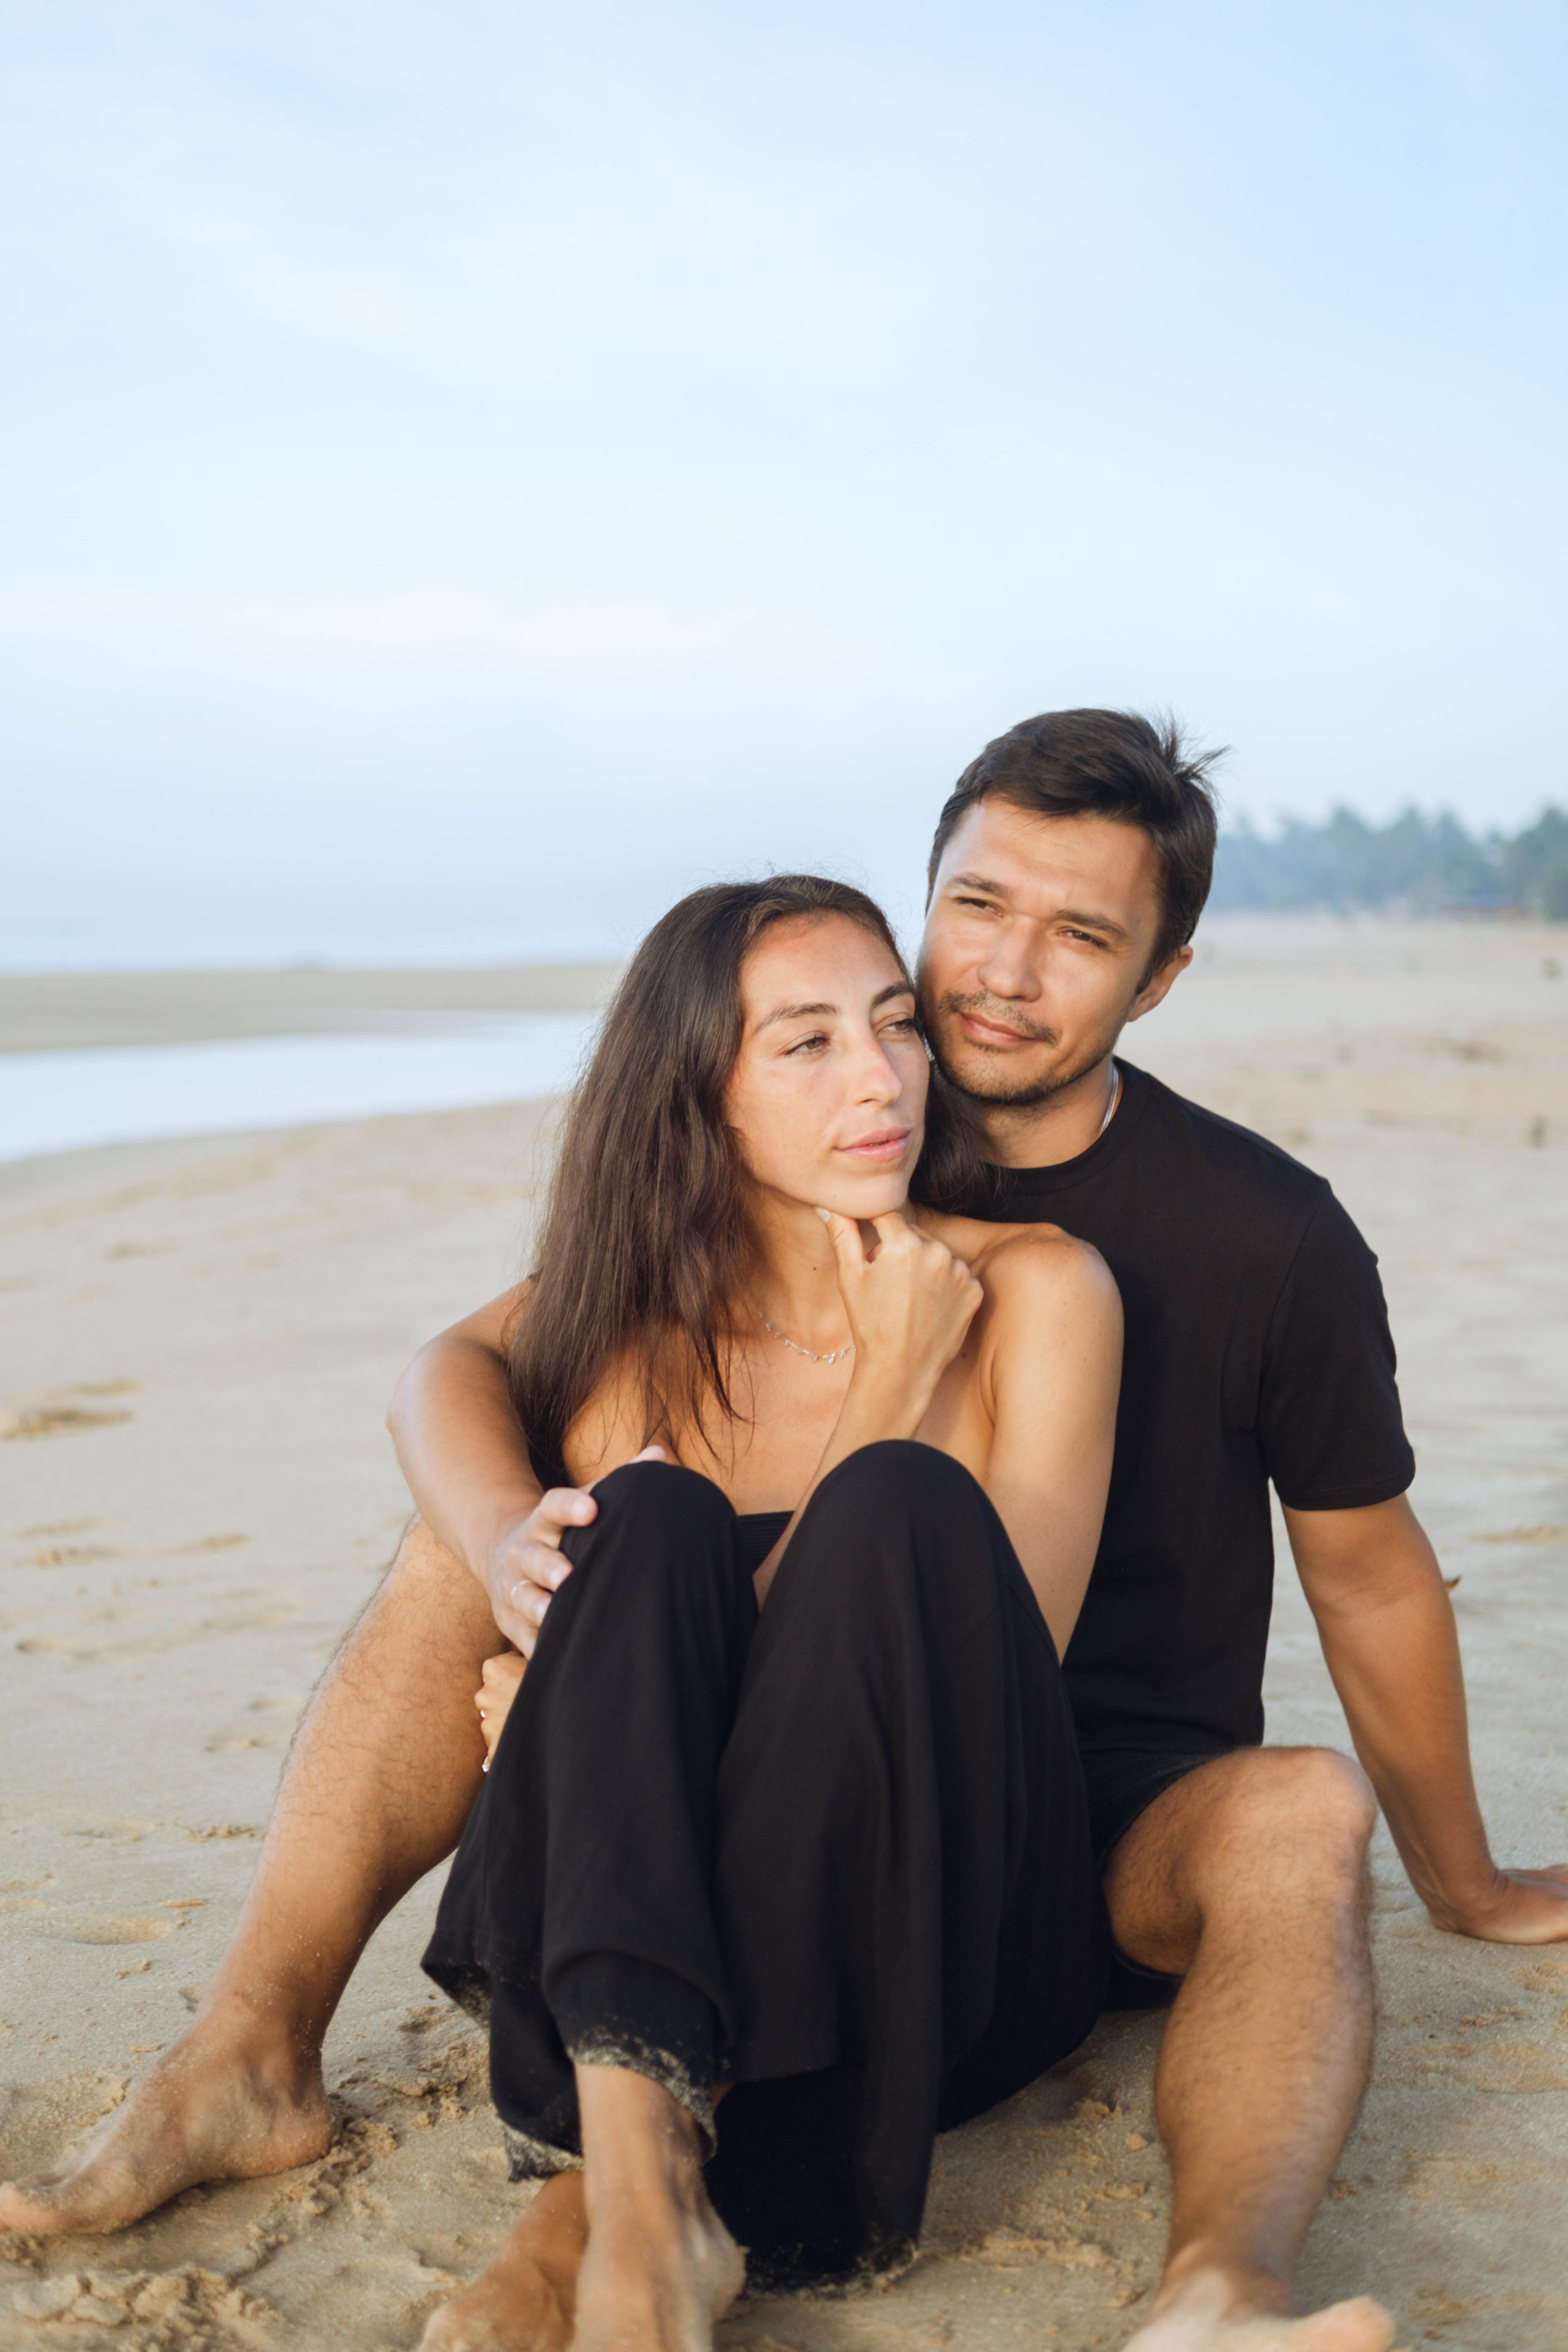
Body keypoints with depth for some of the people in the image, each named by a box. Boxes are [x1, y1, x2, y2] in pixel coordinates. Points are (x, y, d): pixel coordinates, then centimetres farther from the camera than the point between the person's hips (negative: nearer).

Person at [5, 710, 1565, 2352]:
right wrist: (506, 1537, -32)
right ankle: (250, 2063, -16)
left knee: (1301, 1813, -35)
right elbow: (458, 1367, -7)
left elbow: (1370, 1575, 3)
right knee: (461, 1546, -12)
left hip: (1112, 1812, -2)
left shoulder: (1269, 1237, -9)